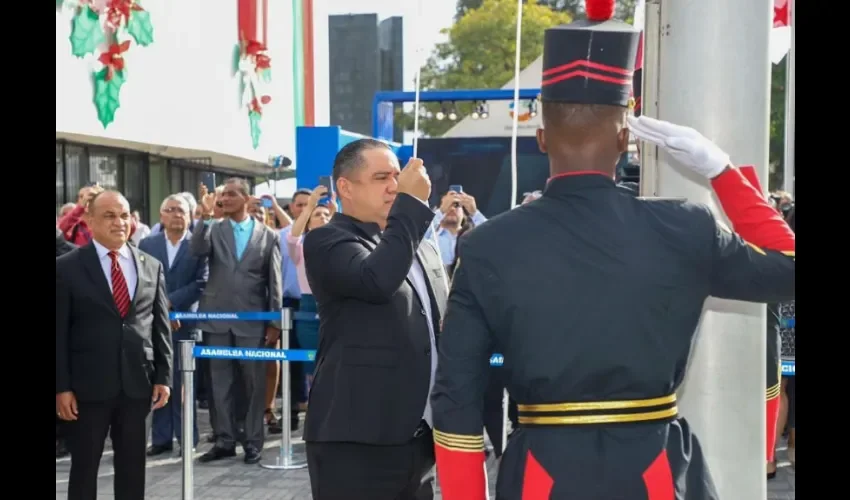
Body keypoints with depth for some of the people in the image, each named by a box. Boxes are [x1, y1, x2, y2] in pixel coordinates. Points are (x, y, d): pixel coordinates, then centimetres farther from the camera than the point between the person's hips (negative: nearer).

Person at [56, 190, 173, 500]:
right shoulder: (67, 267, -3)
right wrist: (61, 387, -9)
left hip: (137, 383, 3)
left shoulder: (151, 266, 8)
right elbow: (59, 333, -5)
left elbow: (161, 326, 9)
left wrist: (163, 377, 3)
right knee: (84, 466, 6)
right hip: (89, 386, -3)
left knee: (133, 466, 11)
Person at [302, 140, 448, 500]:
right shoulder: (327, 241, -6)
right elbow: (377, 279, -27)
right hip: (355, 442, -7)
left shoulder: (423, 249, 17)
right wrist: (411, 203, -18)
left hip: (417, 438, 7)